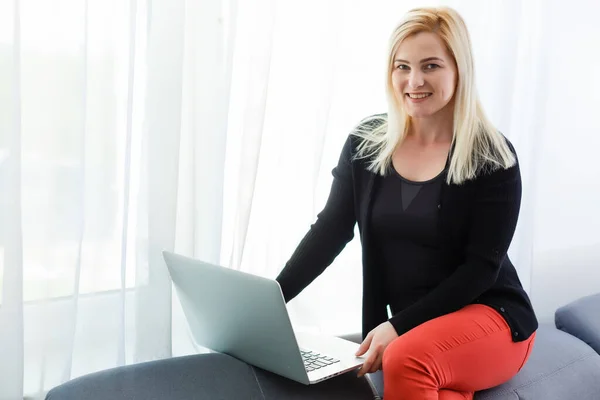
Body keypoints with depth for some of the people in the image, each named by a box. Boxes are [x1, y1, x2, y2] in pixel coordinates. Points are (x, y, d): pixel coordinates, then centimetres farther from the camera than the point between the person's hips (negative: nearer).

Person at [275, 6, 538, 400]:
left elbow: (481, 267, -12)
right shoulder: (366, 142, 1)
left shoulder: (492, 158, -9)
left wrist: (399, 326, -22)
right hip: (409, 326, 3)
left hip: (491, 314, -3)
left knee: (405, 359, -33)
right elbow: (330, 230, -2)